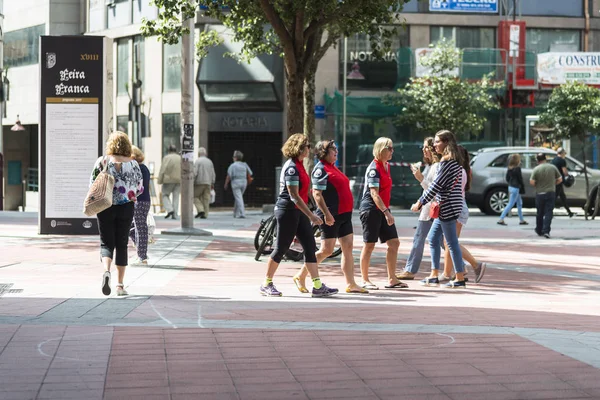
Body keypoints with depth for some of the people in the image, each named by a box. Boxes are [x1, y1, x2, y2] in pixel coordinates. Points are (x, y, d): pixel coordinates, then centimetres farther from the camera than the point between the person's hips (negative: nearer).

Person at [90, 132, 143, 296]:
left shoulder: (102, 161, -4)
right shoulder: (133, 164, -2)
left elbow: (93, 184, -3)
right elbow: (140, 188, 2)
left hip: (105, 207, -1)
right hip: (126, 207, 1)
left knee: (106, 243, 8)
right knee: (121, 244, 10)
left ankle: (106, 271, -22)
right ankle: (120, 285, 10)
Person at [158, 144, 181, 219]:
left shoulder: (166, 158, -6)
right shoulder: (180, 158, 6)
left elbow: (163, 170, -9)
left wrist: (160, 181, -4)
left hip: (168, 180, -4)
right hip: (179, 180, 4)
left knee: (165, 195, 9)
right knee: (176, 197, 7)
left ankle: (169, 209, -11)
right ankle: (175, 214, 4)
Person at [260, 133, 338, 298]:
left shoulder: (298, 165, 12)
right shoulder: (291, 167, -17)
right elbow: (294, 196, -22)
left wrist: (308, 214, 22)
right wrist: (311, 215, -23)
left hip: (298, 211, 9)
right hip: (287, 211, -9)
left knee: (310, 247, 3)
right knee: (281, 248, 0)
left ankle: (318, 286, 2)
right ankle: (266, 284, 13)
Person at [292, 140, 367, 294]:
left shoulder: (333, 168, 18)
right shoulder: (320, 169, -10)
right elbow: (317, 194, -18)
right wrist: (326, 213, -25)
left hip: (344, 215, 9)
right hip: (331, 216, -9)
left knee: (348, 247, 4)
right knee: (326, 250, -7)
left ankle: (351, 284, 6)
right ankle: (300, 276, 6)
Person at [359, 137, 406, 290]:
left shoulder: (386, 166, 12)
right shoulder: (374, 168, -15)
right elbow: (374, 193, -22)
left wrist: (387, 210, 18)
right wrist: (386, 212, -28)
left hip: (383, 209, 9)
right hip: (371, 209, -9)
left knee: (394, 242, 5)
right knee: (369, 245, -1)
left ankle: (392, 279, 11)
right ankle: (365, 280, 8)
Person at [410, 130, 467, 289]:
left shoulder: (446, 161, -15)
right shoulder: (454, 160, 15)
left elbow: (437, 185, -18)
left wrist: (420, 202, -13)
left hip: (447, 206, -10)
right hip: (445, 207, 10)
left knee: (451, 242, -5)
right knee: (433, 238, 14)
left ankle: (460, 279, 1)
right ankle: (434, 276, 17)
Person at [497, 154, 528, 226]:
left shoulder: (509, 168, 6)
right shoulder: (517, 168, -17)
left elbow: (507, 178, 11)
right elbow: (520, 179, -13)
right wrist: (523, 188, -3)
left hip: (511, 187, 9)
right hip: (516, 188, -9)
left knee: (519, 203, 19)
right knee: (510, 204, -5)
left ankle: (521, 220, 25)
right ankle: (501, 219, -7)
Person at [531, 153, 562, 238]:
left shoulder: (536, 169, -7)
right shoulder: (553, 167, 0)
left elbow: (532, 182, -13)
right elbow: (560, 179, 4)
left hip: (540, 194, 0)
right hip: (551, 193, 0)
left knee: (540, 213, 13)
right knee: (548, 213, -2)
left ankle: (539, 231, 26)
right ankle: (546, 231, -16)